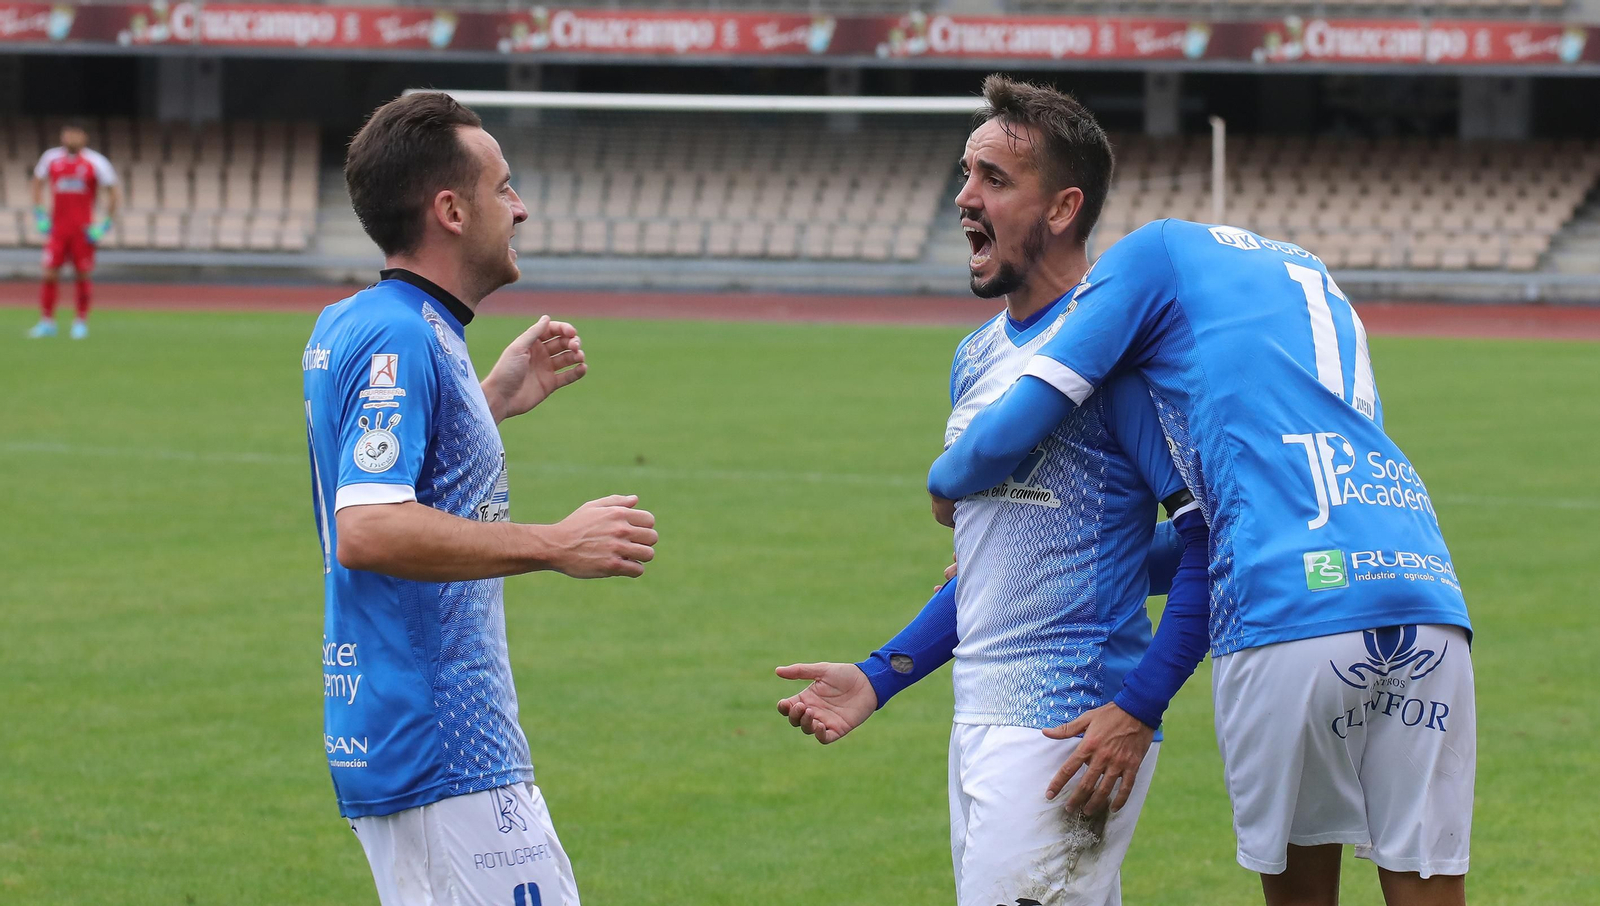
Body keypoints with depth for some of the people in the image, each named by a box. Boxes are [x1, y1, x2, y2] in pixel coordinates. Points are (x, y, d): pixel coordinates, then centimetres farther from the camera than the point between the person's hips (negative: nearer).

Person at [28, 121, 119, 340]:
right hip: (57, 227, 2)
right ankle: (46, 321, 2)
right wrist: (39, 215, 11)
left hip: (83, 229, -2)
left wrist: (105, 225, -4)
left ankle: (81, 322, 12)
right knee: (50, 273, -5)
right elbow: (38, 182, 20)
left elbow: (114, 192, 1)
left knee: (82, 276, 1)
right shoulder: (51, 158, 4)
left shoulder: (96, 162, -4)